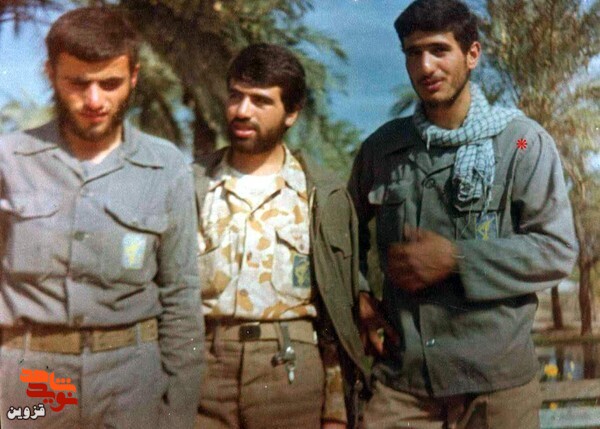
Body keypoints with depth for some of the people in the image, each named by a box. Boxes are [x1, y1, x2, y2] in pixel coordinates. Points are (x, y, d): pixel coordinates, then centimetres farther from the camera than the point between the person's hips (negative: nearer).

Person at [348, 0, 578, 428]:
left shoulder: (523, 141, -4)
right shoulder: (381, 147, 7)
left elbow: (558, 250, -7)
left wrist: (456, 259, -15)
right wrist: (357, 295, 2)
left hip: (496, 375, -2)